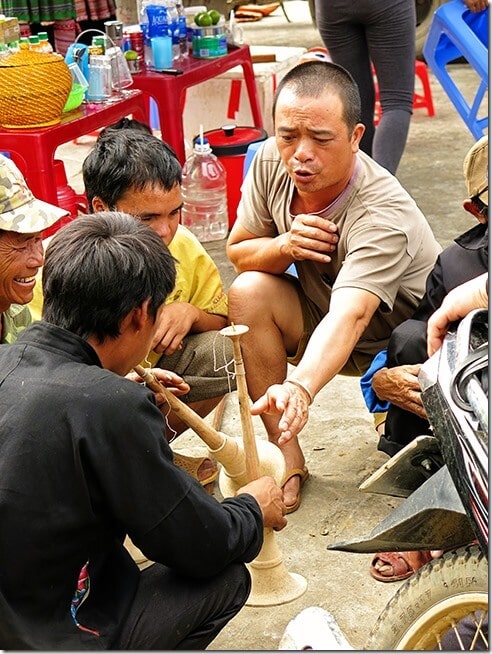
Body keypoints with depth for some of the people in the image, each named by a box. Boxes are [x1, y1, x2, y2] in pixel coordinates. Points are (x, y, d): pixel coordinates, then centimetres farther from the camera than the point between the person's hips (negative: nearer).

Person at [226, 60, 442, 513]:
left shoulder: (385, 216, -36)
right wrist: (285, 246, -26)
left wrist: (300, 388, -69)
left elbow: (348, 317, -51)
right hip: (323, 315, 5)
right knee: (249, 292, -21)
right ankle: (287, 459, -12)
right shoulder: (271, 162, -17)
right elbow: (238, 250, -2)